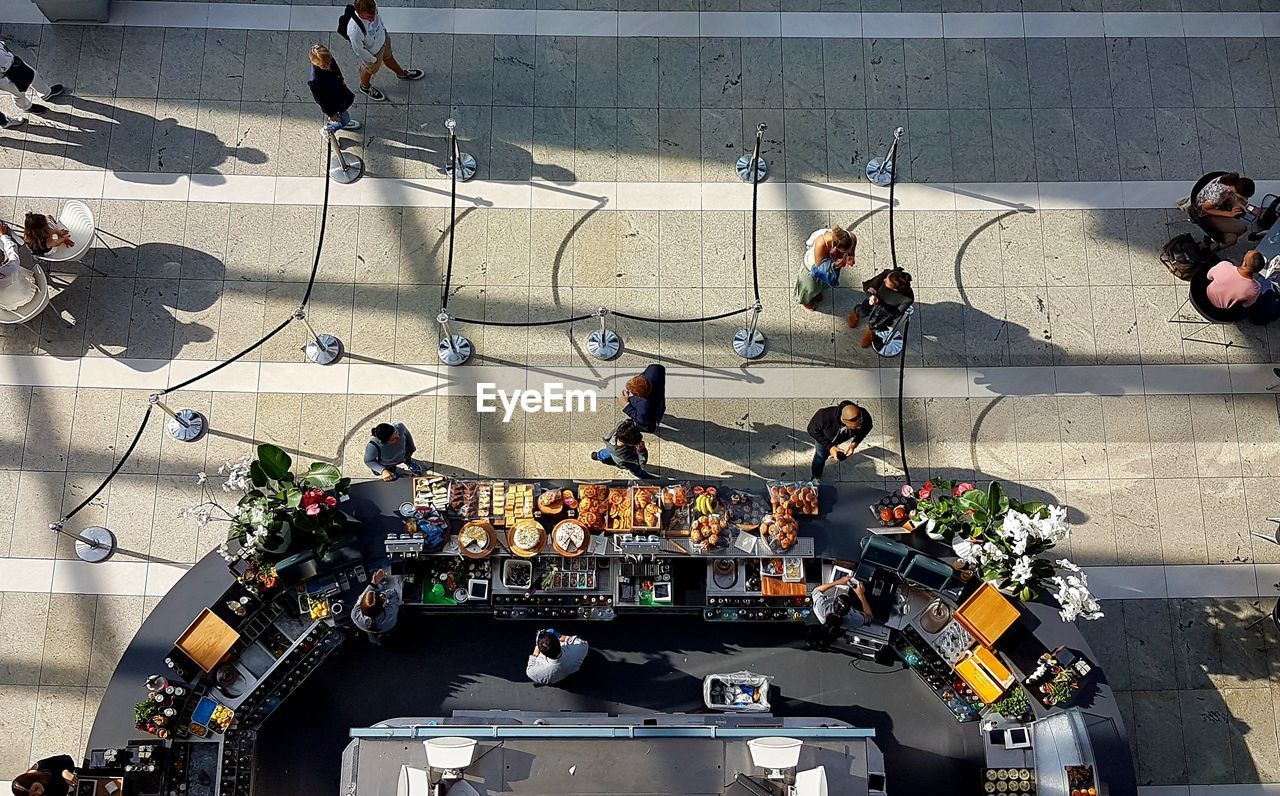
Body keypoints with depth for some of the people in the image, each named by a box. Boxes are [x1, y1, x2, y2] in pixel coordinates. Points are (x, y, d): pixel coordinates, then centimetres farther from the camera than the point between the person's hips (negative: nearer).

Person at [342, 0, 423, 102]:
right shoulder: (354, 30, -48)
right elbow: (359, 49, -28)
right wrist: (372, 59, -13)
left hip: (383, 39, 5)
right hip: (372, 53, -5)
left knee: (388, 56, 35)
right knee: (370, 69, 28)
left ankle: (402, 74, 68)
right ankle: (365, 87, 63)